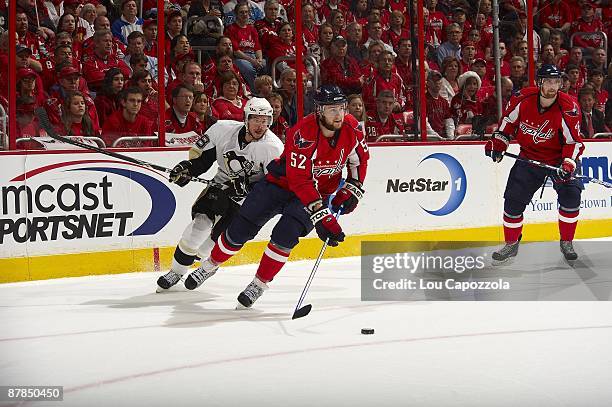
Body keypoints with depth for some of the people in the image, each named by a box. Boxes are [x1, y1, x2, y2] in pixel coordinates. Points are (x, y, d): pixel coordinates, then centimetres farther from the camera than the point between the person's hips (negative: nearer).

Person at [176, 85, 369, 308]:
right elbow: (300, 181, -33)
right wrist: (322, 217, -37)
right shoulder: (303, 133, -31)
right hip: (282, 182, -2)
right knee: (240, 228, -1)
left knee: (286, 234, -21)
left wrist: (352, 190, -1)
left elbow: (359, 159, 7)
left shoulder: (351, 127, -15)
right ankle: (211, 265, 27)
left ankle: (259, 284, -3)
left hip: (319, 191, 2)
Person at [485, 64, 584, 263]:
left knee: (570, 195, -18)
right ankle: (511, 244, 16)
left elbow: (573, 141, -18)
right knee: (513, 199, -2)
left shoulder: (568, 108, -23)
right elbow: (509, 120, 3)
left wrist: (568, 165, -30)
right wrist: (498, 143, -2)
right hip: (529, 156, 2)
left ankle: (566, 242, 1)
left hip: (558, 158, -2)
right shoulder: (524, 99, -17)